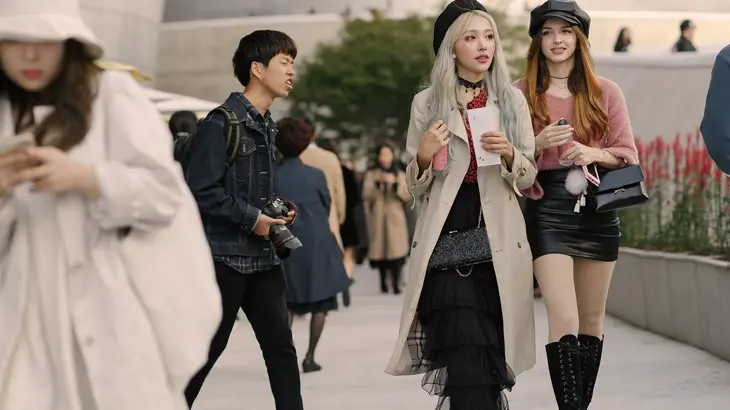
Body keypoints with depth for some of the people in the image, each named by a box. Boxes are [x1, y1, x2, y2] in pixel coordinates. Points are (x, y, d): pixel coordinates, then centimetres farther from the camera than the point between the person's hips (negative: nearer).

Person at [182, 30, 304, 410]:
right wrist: (251, 219, -15)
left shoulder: (266, 126, 14)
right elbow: (201, 190, -18)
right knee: (207, 348, 2)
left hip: (262, 256, 8)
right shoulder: (221, 123, -12)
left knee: (280, 346, 2)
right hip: (225, 254, -7)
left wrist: (276, 212, 6)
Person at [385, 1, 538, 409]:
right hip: (447, 237, -2)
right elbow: (416, 187, 9)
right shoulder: (427, 103, 6)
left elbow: (527, 177, 9)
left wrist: (508, 154, -11)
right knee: (466, 351, -13)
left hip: (498, 238, 2)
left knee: (491, 353, -1)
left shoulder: (512, 100, 10)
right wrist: (424, 157, -12)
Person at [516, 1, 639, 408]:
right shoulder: (522, 93, 5)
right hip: (548, 209, -2)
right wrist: (539, 145, -14)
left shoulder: (606, 92, 8)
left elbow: (629, 155, 7)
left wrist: (595, 154, -13)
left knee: (592, 321, 8)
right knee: (564, 320, -15)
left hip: (598, 209, 2)